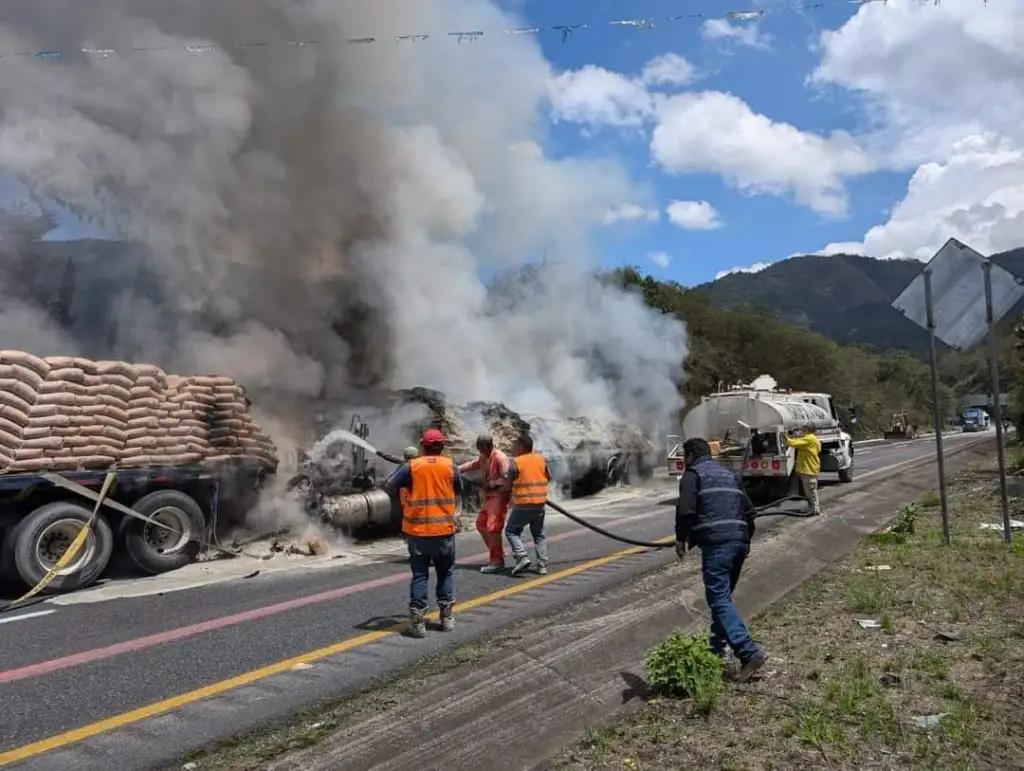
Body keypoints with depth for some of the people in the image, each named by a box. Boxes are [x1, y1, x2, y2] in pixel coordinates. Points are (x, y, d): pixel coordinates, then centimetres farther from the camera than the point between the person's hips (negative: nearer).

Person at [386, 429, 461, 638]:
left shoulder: (411, 466, -4)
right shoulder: (450, 465, -1)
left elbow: (390, 486, 0)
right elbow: (459, 491, 11)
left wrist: (400, 467, 15)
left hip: (418, 530, 0)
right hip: (444, 529, 1)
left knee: (420, 575, 6)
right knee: (445, 574, 15)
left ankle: (417, 620, 1)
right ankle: (447, 617, 18)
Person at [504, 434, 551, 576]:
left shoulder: (515, 463, -10)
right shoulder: (541, 459, 5)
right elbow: (548, 478, 15)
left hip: (523, 504, -5)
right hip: (540, 504, 5)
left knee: (511, 531, 8)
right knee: (539, 534, 16)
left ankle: (522, 558, -8)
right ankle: (542, 565, 13)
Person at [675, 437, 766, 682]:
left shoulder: (692, 474, 3)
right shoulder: (730, 475, 25)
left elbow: (685, 510, -10)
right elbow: (749, 510, 23)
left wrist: (681, 538, 3)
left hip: (715, 543, -8)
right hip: (739, 541, 8)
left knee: (719, 599, -10)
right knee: (723, 596, 18)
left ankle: (749, 652, -19)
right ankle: (717, 648, 20)